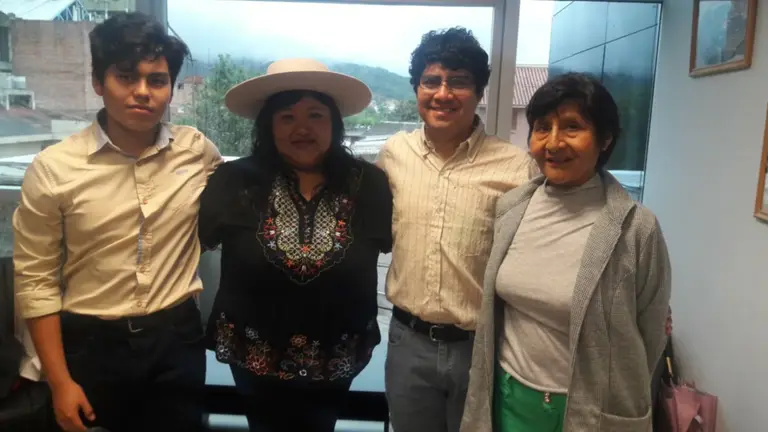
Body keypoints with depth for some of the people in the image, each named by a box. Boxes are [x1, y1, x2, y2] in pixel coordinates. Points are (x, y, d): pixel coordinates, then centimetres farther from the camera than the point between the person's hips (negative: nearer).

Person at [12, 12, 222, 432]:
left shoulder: (199, 151, -5)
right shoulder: (52, 169, -10)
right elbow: (36, 282, -5)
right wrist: (60, 382, -5)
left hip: (178, 338, 1)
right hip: (91, 344, -1)